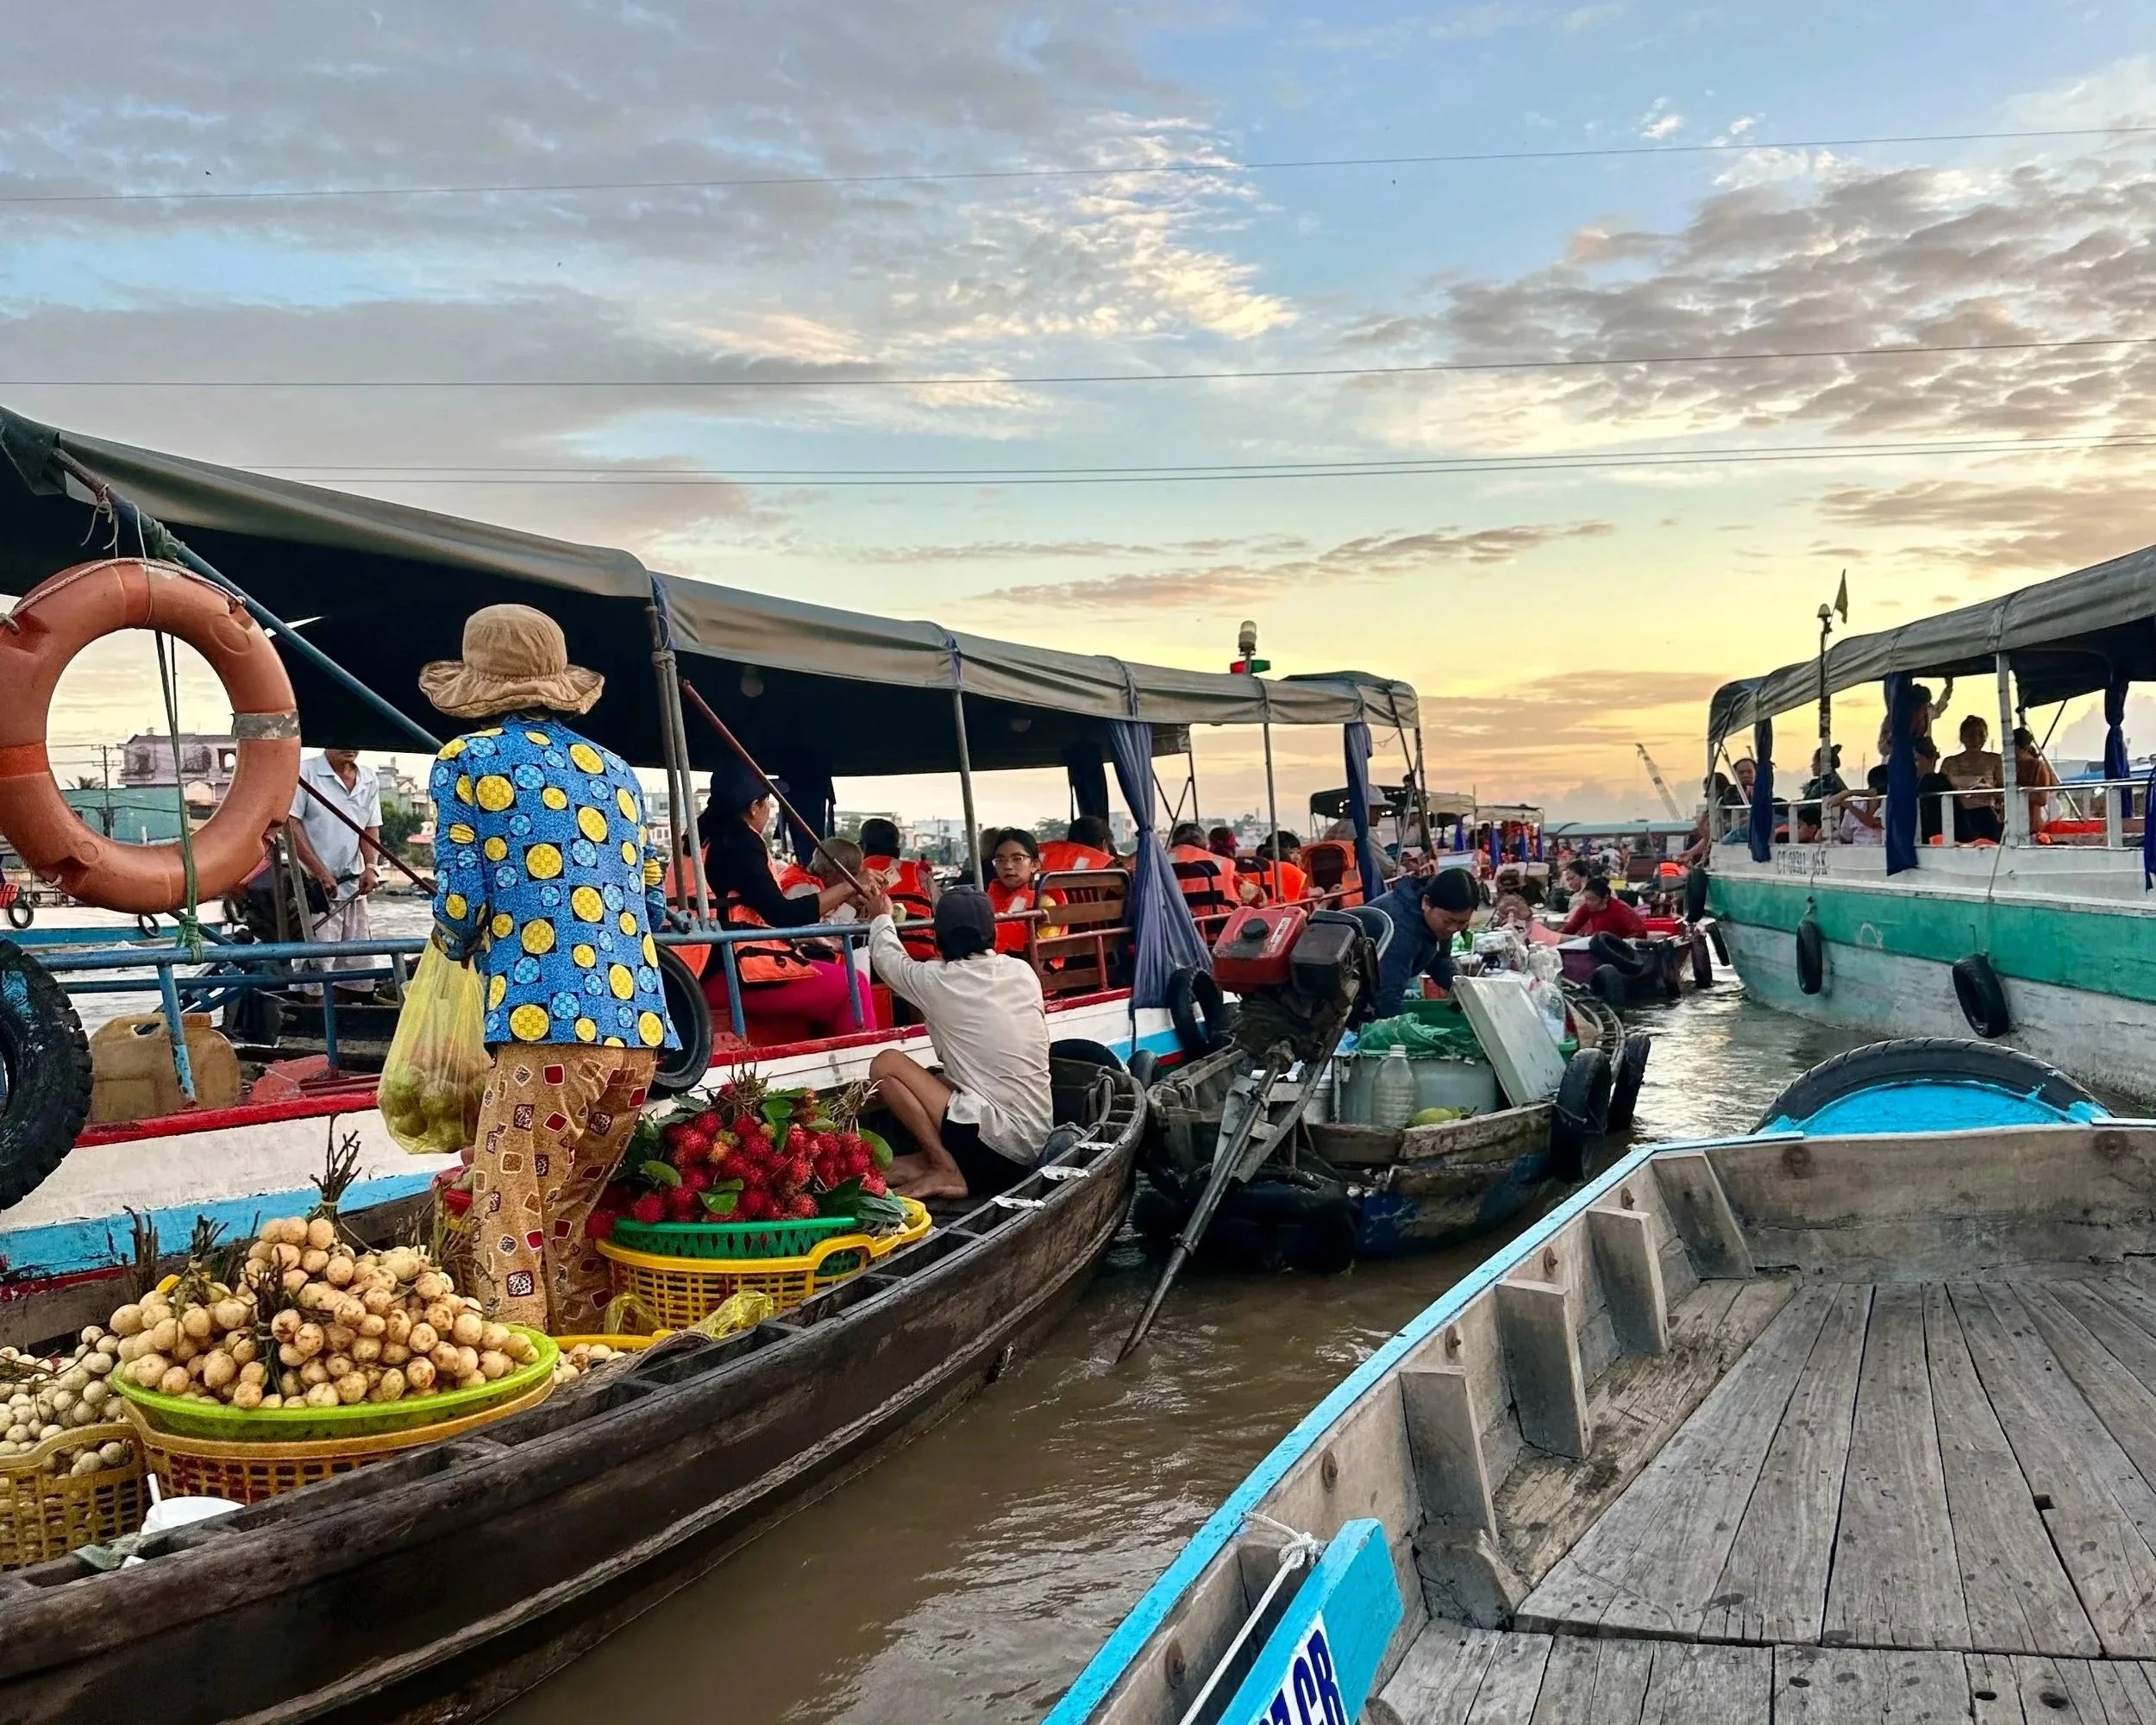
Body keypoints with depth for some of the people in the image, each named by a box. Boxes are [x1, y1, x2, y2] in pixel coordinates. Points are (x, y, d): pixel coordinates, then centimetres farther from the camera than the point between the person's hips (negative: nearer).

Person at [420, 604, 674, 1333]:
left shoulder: (467, 761, 4)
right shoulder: (613, 769, 19)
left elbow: (460, 906, -1)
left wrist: (458, 946, 21)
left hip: (548, 1025, -6)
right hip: (640, 1026, 6)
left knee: (510, 1231, 1)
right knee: (571, 1223, 16)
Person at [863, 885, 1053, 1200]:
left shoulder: (936, 980, -8)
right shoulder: (1023, 972, 6)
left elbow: (888, 959, 14)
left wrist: (881, 919, 35)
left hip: (996, 1145, -7)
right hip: (1035, 1144, 7)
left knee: (886, 1064, 2)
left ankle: (947, 1171, -1)